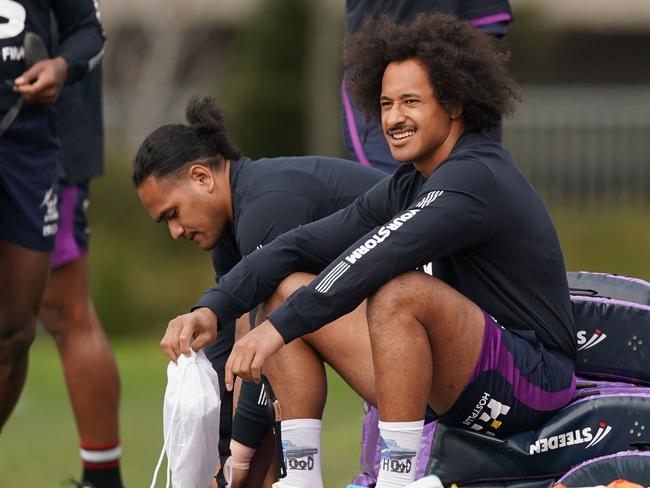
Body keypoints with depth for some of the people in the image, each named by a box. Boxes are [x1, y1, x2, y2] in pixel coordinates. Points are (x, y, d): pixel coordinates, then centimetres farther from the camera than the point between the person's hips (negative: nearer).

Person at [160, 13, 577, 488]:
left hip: (532, 382, -9)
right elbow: (302, 246, 6)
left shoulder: (476, 178, -18)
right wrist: (212, 310, -7)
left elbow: (375, 259, -31)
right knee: (287, 291, 5)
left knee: (398, 292, -35)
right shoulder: (406, 187, 10)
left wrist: (278, 328, -36)